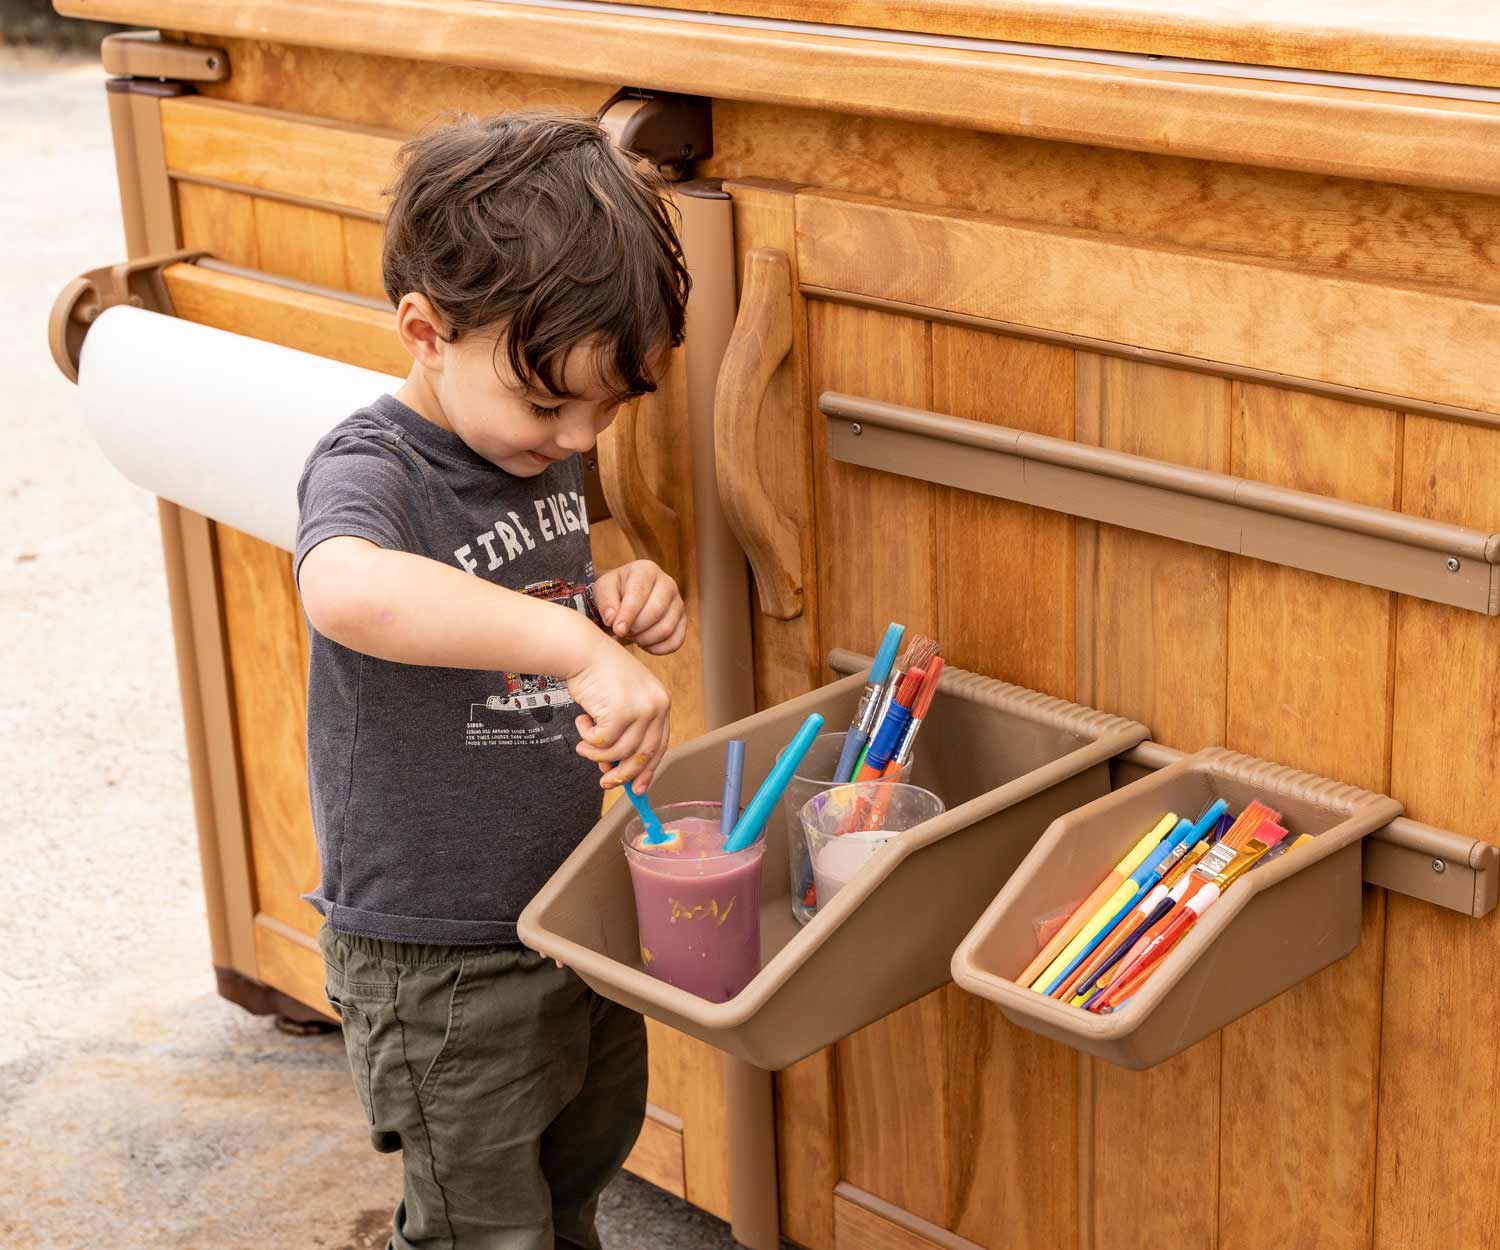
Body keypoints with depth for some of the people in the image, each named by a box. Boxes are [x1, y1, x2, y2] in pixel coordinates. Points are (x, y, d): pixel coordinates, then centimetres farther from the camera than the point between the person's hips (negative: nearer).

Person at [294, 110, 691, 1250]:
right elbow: (347, 589, -49)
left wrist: (617, 599, -3)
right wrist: (583, 648, -54)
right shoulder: (373, 470, -23)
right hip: (440, 960, -8)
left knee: (585, 1157, 27)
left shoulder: (543, 449, 1)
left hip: (578, 905, 8)